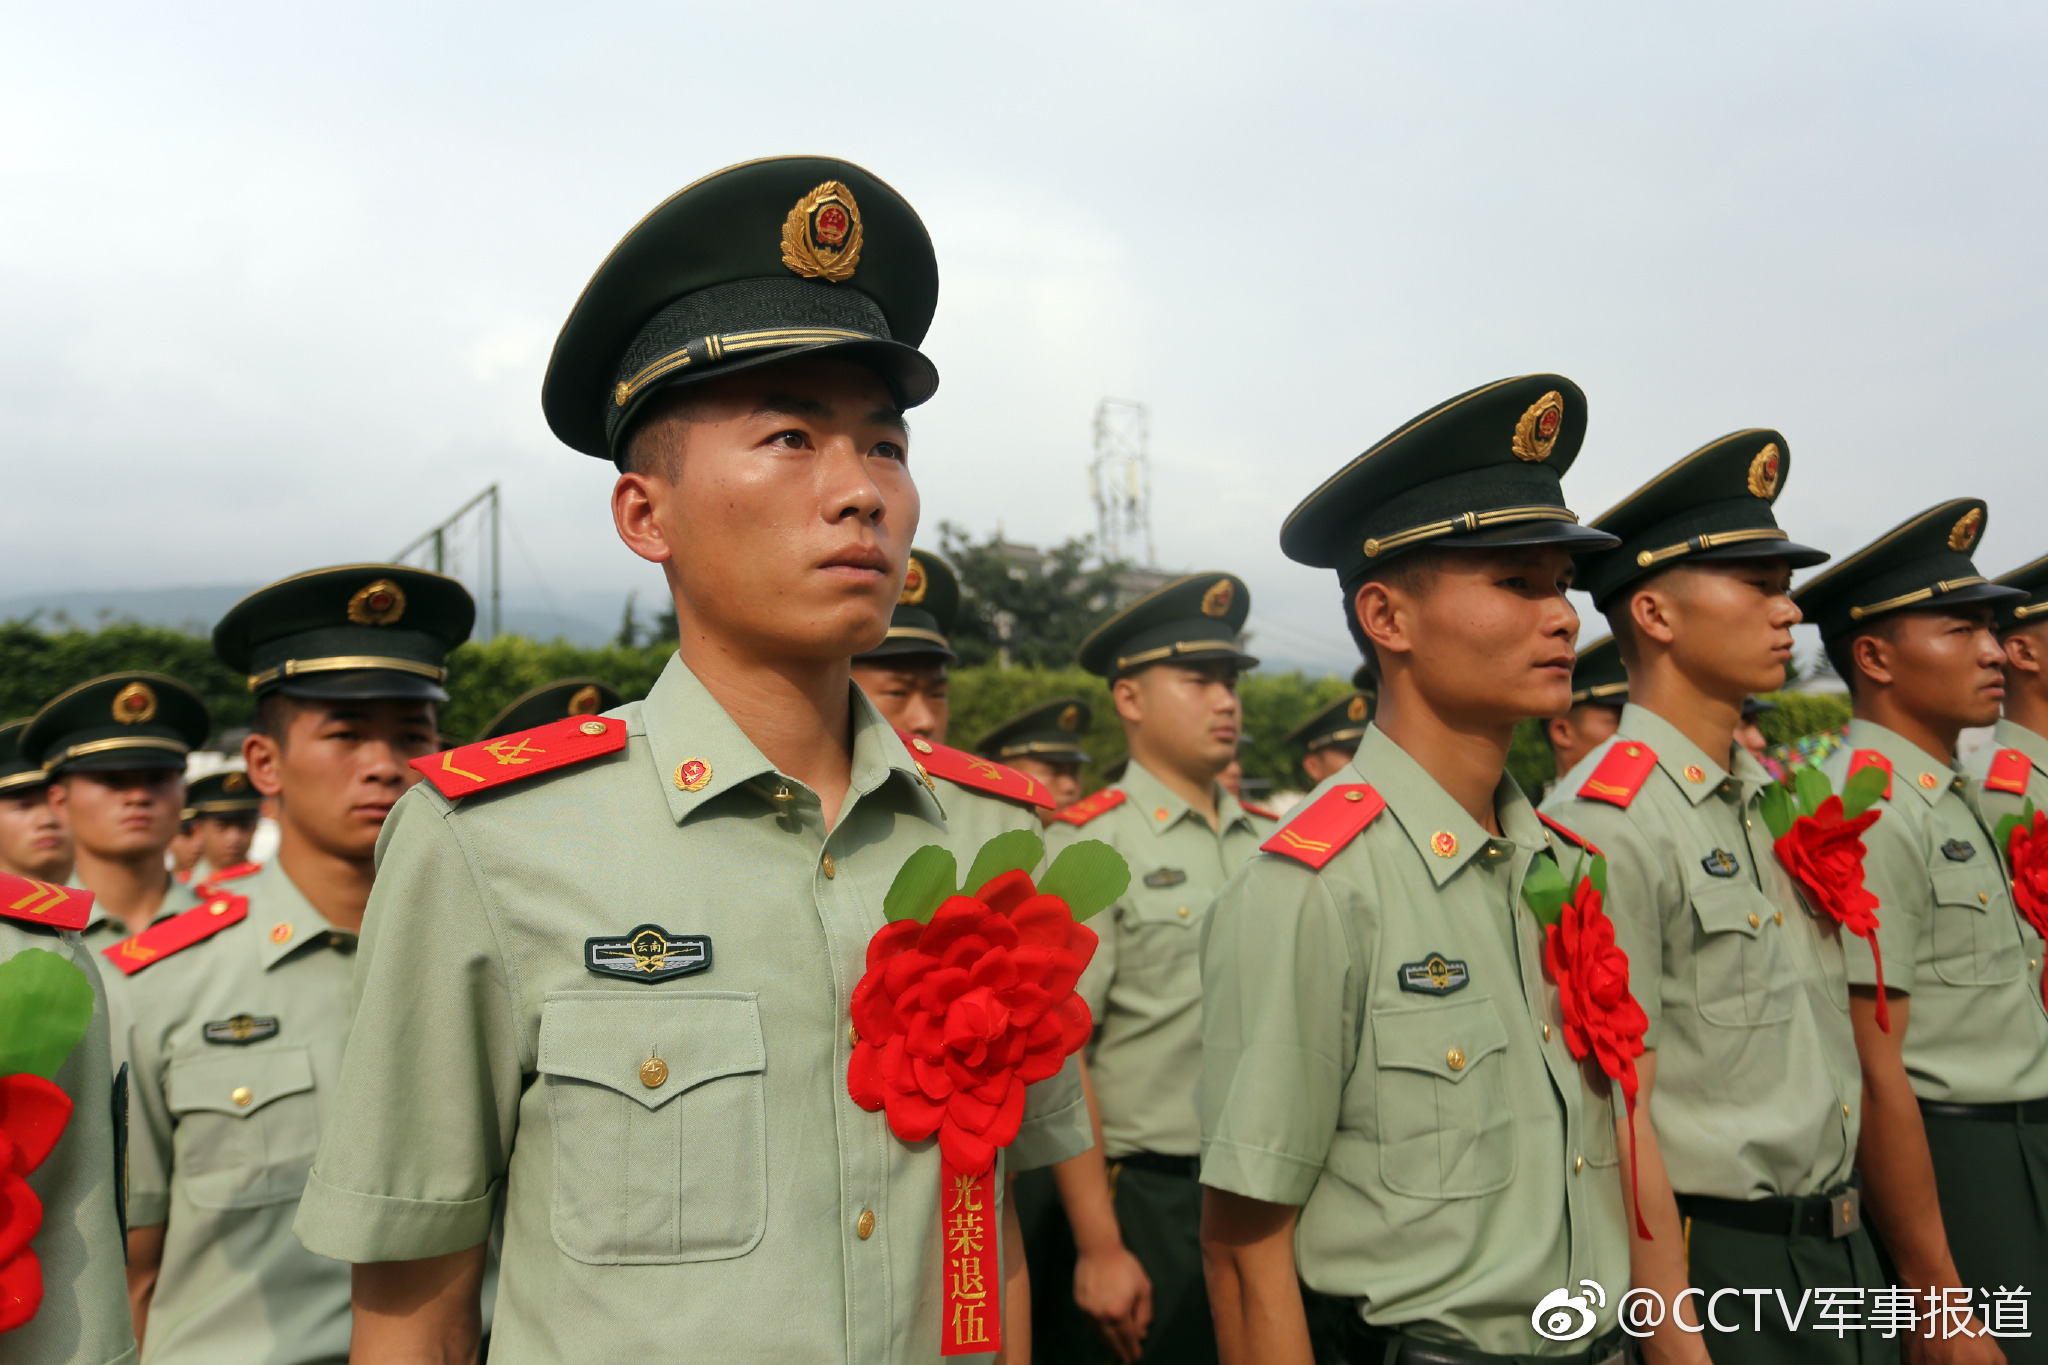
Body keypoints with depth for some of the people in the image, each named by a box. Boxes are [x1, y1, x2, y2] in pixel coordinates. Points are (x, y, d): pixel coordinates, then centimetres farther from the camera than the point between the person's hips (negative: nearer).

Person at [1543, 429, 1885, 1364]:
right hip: (1712, 1264, -8)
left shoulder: (1777, 804, 8)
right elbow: (1620, 1119, -19)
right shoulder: (1606, 824, -19)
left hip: (1841, 1245, 8)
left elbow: (1833, 1056, 14)